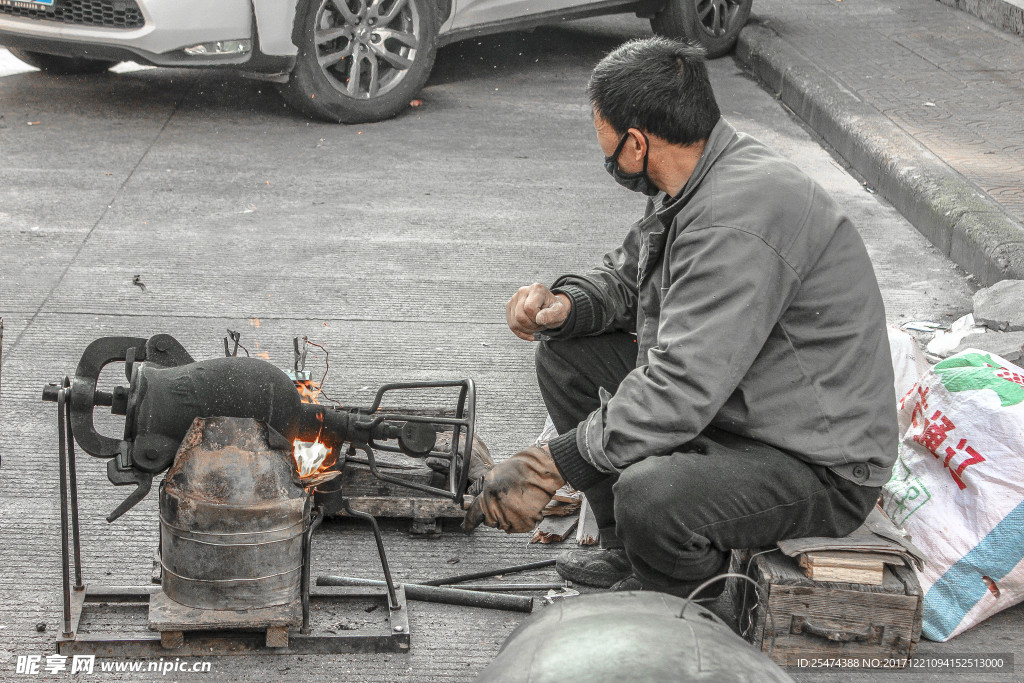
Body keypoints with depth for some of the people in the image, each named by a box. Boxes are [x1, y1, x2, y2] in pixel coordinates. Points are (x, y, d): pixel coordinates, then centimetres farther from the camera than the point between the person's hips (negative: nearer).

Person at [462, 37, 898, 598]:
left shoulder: (738, 222, -30)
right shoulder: (695, 183, 2)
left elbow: (680, 393, -34)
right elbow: (627, 274, 18)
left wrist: (549, 466, -28)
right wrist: (567, 305, -5)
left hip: (822, 467, -10)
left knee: (651, 495, -36)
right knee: (566, 353, 8)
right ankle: (627, 555, 17)